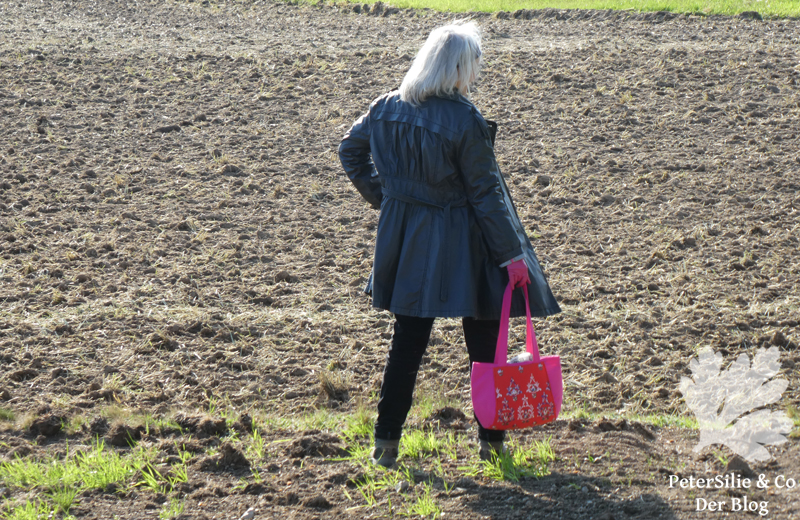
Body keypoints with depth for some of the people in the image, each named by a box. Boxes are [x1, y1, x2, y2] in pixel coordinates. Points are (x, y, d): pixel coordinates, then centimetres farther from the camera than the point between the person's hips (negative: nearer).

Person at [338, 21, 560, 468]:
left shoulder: (388, 108, -2)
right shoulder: (465, 122, -19)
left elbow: (351, 150, 14)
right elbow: (485, 193, -16)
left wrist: (385, 197, 18)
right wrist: (511, 254, -9)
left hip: (406, 240, 5)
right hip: (459, 245, -5)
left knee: (408, 340, 13)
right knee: (484, 343, 11)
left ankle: (387, 442, 11)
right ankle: (492, 441, 18)